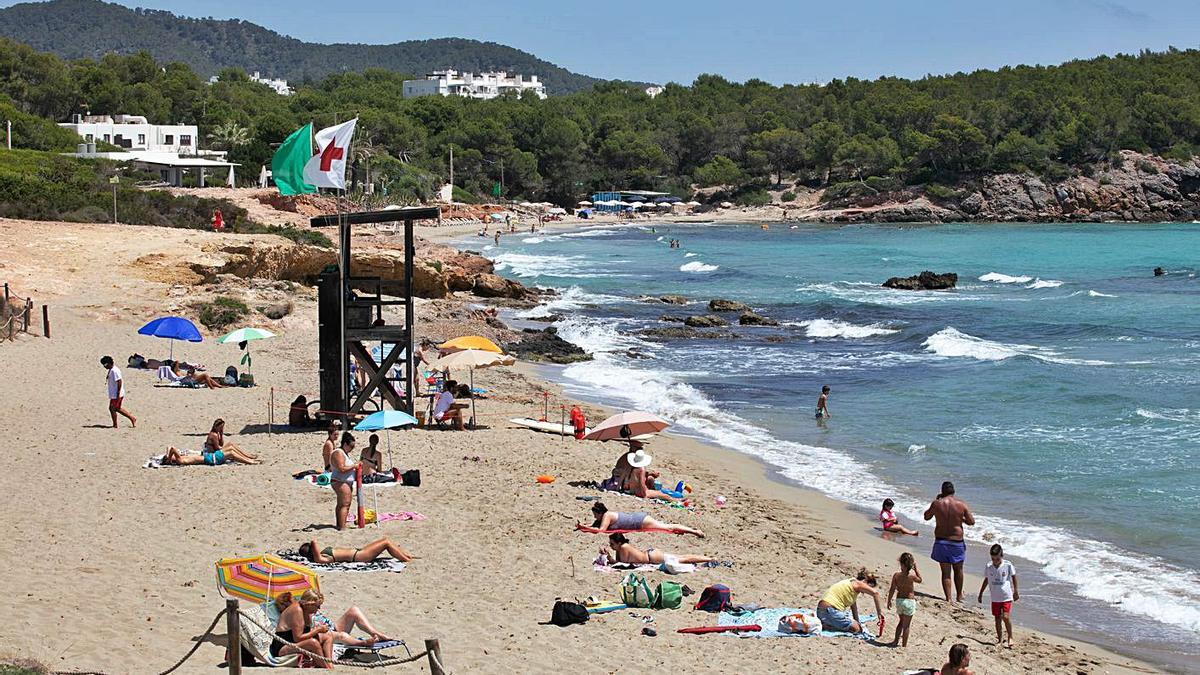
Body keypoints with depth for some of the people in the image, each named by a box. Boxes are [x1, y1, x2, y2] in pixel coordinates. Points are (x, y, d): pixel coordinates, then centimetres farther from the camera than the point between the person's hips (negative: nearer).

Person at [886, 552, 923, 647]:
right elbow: (920, 580, 5)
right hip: (909, 601, -4)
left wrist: (889, 601, 10)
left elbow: (892, 590, -3)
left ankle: (896, 641, 30)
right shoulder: (911, 575, -17)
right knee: (906, 625, 7)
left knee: (901, 621, 26)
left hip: (899, 600, 4)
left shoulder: (896, 575, -9)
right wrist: (915, 568, 6)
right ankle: (904, 645, 12)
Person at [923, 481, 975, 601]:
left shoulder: (937, 504, -9)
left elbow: (926, 517, 8)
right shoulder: (962, 504, -8)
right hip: (957, 541, 1)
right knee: (958, 570, 19)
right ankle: (959, 596, 32)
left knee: (945, 572, 7)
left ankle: (948, 599, 2)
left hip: (941, 541, -1)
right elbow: (971, 522, -2)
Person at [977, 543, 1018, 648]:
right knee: (997, 619, 10)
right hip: (995, 598, 3)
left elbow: (1013, 577, 3)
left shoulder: (1008, 565, -11)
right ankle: (1000, 639, 22)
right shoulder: (988, 567, -3)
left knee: (1006, 617, -14)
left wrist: (1016, 591, 9)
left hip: (1006, 597, -3)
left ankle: (1010, 638, 2)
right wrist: (980, 594, 15)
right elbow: (986, 580, 10)